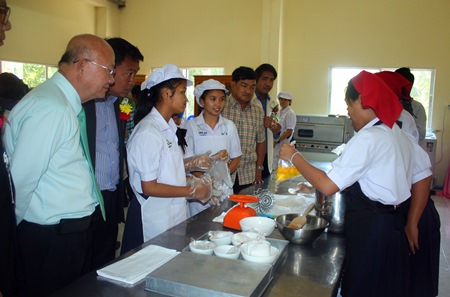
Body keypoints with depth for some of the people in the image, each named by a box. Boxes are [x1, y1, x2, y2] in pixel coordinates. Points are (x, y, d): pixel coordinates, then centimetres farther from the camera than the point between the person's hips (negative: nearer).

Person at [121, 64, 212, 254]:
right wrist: (191, 191, -14)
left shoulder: (168, 127, 7)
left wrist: (192, 163, 2)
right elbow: (149, 187, -19)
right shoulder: (148, 133, -20)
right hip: (155, 219, -8)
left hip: (174, 214, 8)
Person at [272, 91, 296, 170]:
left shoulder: (290, 113, -12)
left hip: (283, 145, -8)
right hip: (277, 144, 8)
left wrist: (277, 141, -15)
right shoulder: (281, 112, 13)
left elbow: (289, 132, -18)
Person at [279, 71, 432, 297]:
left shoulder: (368, 138, -19)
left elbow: (327, 186, -23)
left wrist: (294, 157, -11)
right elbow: (423, 176, 17)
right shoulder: (400, 135, 9)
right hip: (393, 226, 9)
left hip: (369, 231, -9)